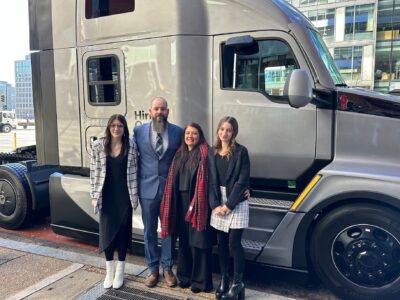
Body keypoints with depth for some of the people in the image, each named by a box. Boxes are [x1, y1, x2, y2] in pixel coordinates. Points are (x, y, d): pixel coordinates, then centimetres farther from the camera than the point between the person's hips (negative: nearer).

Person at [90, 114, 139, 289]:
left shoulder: (131, 146, -3)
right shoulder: (98, 146, -3)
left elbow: (134, 172, 0)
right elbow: (94, 172, 0)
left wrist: (135, 196, -1)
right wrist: (94, 195, -2)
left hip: (124, 196, 0)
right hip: (107, 196, 1)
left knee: (123, 231, 8)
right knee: (107, 232, 7)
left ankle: (120, 272, 23)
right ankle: (109, 272, 23)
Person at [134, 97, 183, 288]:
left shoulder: (178, 132, -1)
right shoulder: (139, 131, 0)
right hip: (148, 189, 1)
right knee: (149, 231, 11)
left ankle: (167, 269, 28)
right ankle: (153, 269, 28)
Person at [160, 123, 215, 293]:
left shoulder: (204, 153, -8)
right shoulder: (180, 154, 11)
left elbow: (206, 180, -13)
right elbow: (174, 179, 12)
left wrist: (196, 202, -18)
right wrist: (173, 201, 7)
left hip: (197, 201, -6)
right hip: (181, 201, 6)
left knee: (198, 240, 2)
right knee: (184, 239, 14)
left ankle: (201, 280, 16)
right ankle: (185, 275, 29)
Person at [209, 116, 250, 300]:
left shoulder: (241, 151, -7)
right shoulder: (213, 152, 7)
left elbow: (242, 181, -11)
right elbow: (211, 180, 4)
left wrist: (229, 205, -13)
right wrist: (215, 205, -6)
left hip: (236, 203, -4)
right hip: (218, 203, 4)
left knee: (234, 244, -2)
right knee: (221, 243, 10)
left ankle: (238, 283, 14)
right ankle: (224, 279, 25)